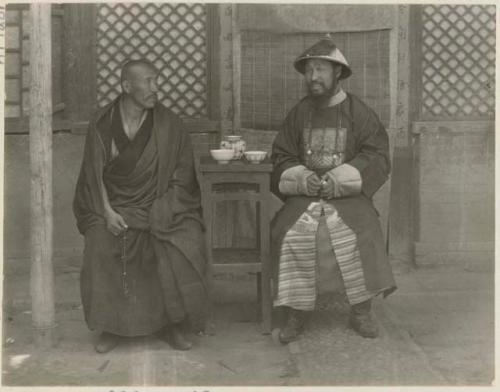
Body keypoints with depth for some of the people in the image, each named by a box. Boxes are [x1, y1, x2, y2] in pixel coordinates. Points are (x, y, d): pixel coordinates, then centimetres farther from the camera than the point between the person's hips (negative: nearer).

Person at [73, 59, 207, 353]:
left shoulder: (168, 124, 1)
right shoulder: (103, 124, 2)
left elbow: (182, 172, 1)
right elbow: (95, 174, 2)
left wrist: (161, 210, -12)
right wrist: (107, 211, -13)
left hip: (159, 205, 0)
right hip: (115, 206, 0)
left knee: (185, 247, -26)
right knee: (102, 246, -28)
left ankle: (174, 324, -7)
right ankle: (111, 327, -10)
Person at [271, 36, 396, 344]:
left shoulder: (360, 113, 3)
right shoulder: (298, 114, 11)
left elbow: (378, 158, -2)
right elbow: (282, 157, 12)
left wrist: (337, 180, -13)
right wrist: (302, 179, -9)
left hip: (348, 195, -2)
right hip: (304, 195, 2)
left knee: (360, 233, -26)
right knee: (291, 235, -23)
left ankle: (361, 312, -7)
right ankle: (296, 313, -9)